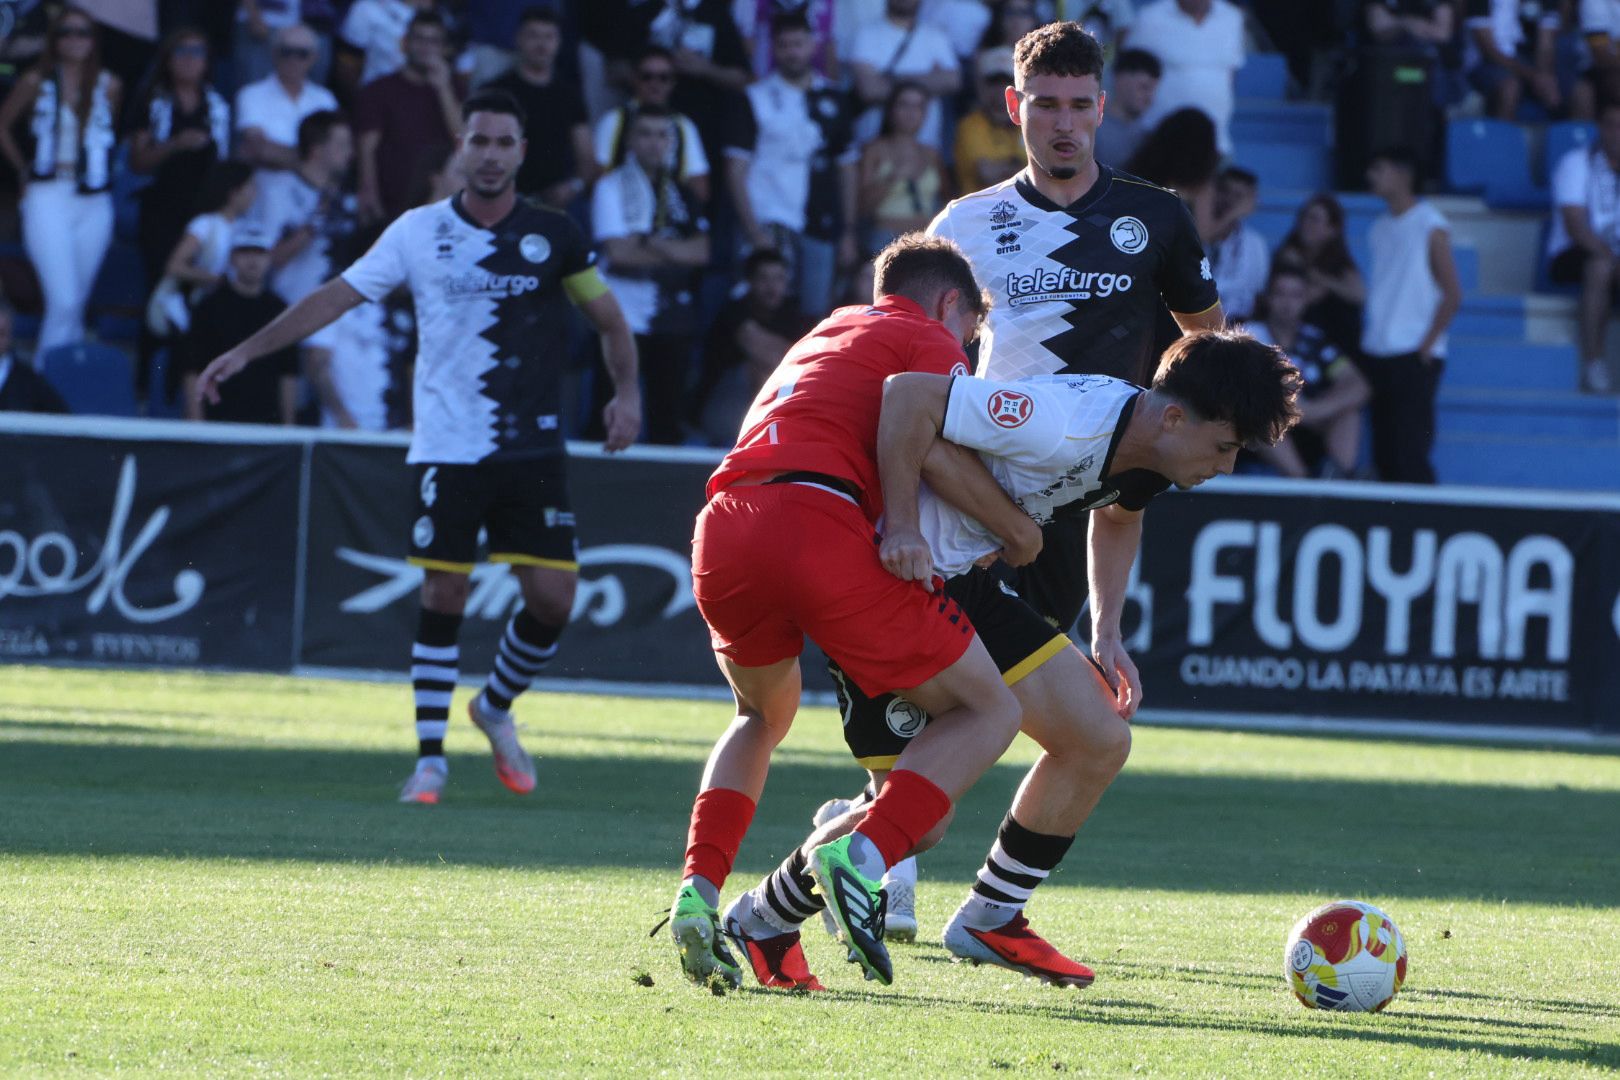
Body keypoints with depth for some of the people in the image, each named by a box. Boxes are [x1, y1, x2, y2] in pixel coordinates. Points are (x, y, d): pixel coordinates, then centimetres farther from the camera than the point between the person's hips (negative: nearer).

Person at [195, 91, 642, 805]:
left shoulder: (553, 236, 3)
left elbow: (609, 320, 14)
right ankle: (429, 758, 4)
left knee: (552, 597, -6)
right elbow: (335, 298, 3)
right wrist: (245, 352, -1)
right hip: (447, 447, -1)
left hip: (531, 449, 1)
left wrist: (627, 392, -2)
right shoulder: (419, 232, 2)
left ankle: (496, 707, 22)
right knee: (442, 597, -6)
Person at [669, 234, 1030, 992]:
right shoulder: (930, 341, 15)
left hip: (722, 529, 7)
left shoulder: (826, 336, 37)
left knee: (763, 716, 34)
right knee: (989, 711, 6)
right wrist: (1017, 531, 8)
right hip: (818, 525, -7)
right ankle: (863, 855, -17)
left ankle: (700, 889, 11)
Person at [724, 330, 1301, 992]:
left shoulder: (1144, 451, -1)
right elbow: (908, 395, -35)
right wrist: (901, 529, -32)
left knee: (1102, 740, 4)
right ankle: (762, 924, 13)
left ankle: (990, 921, 18)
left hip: (966, 584, 9)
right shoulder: (1064, 425, -31)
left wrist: (1107, 631, 15)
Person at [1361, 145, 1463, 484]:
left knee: (1410, 457, -11)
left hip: (1414, 357, -7)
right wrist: (1366, 336, 8)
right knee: (1384, 454, 5)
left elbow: (1452, 295, -7)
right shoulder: (1382, 227, 14)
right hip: (1377, 354, 7)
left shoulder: (1430, 225, -6)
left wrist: (1426, 345, -11)